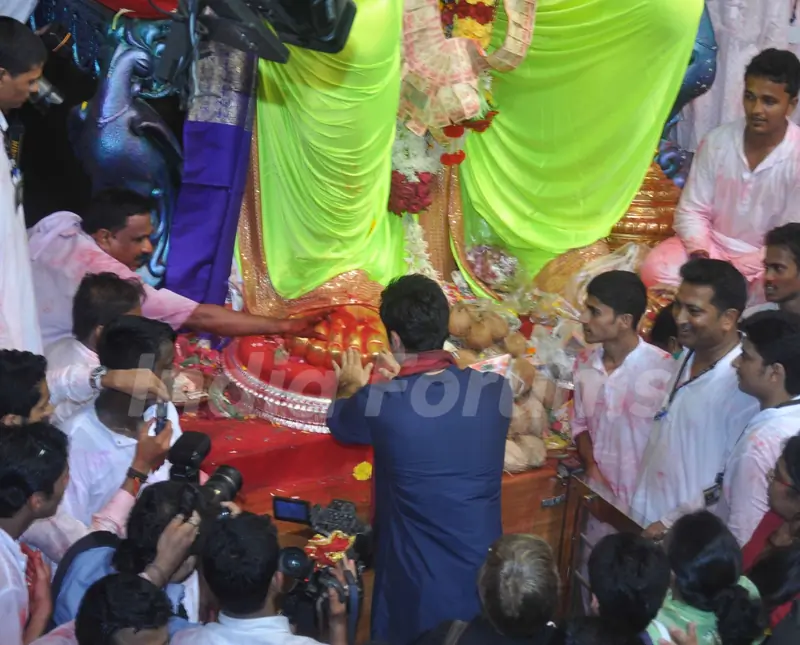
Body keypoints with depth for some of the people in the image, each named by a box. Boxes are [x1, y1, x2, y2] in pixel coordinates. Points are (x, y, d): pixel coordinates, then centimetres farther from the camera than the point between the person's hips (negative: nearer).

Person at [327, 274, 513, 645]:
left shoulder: (379, 402, -18)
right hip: (483, 570, 3)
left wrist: (352, 387, 28)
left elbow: (338, 423, 7)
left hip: (418, 580, -2)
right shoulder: (496, 390, -10)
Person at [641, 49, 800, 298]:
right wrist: (700, 255, -21)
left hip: (765, 260, -2)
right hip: (712, 245, 2)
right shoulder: (717, 141, -7)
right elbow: (692, 210, -1)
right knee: (655, 270, -24)